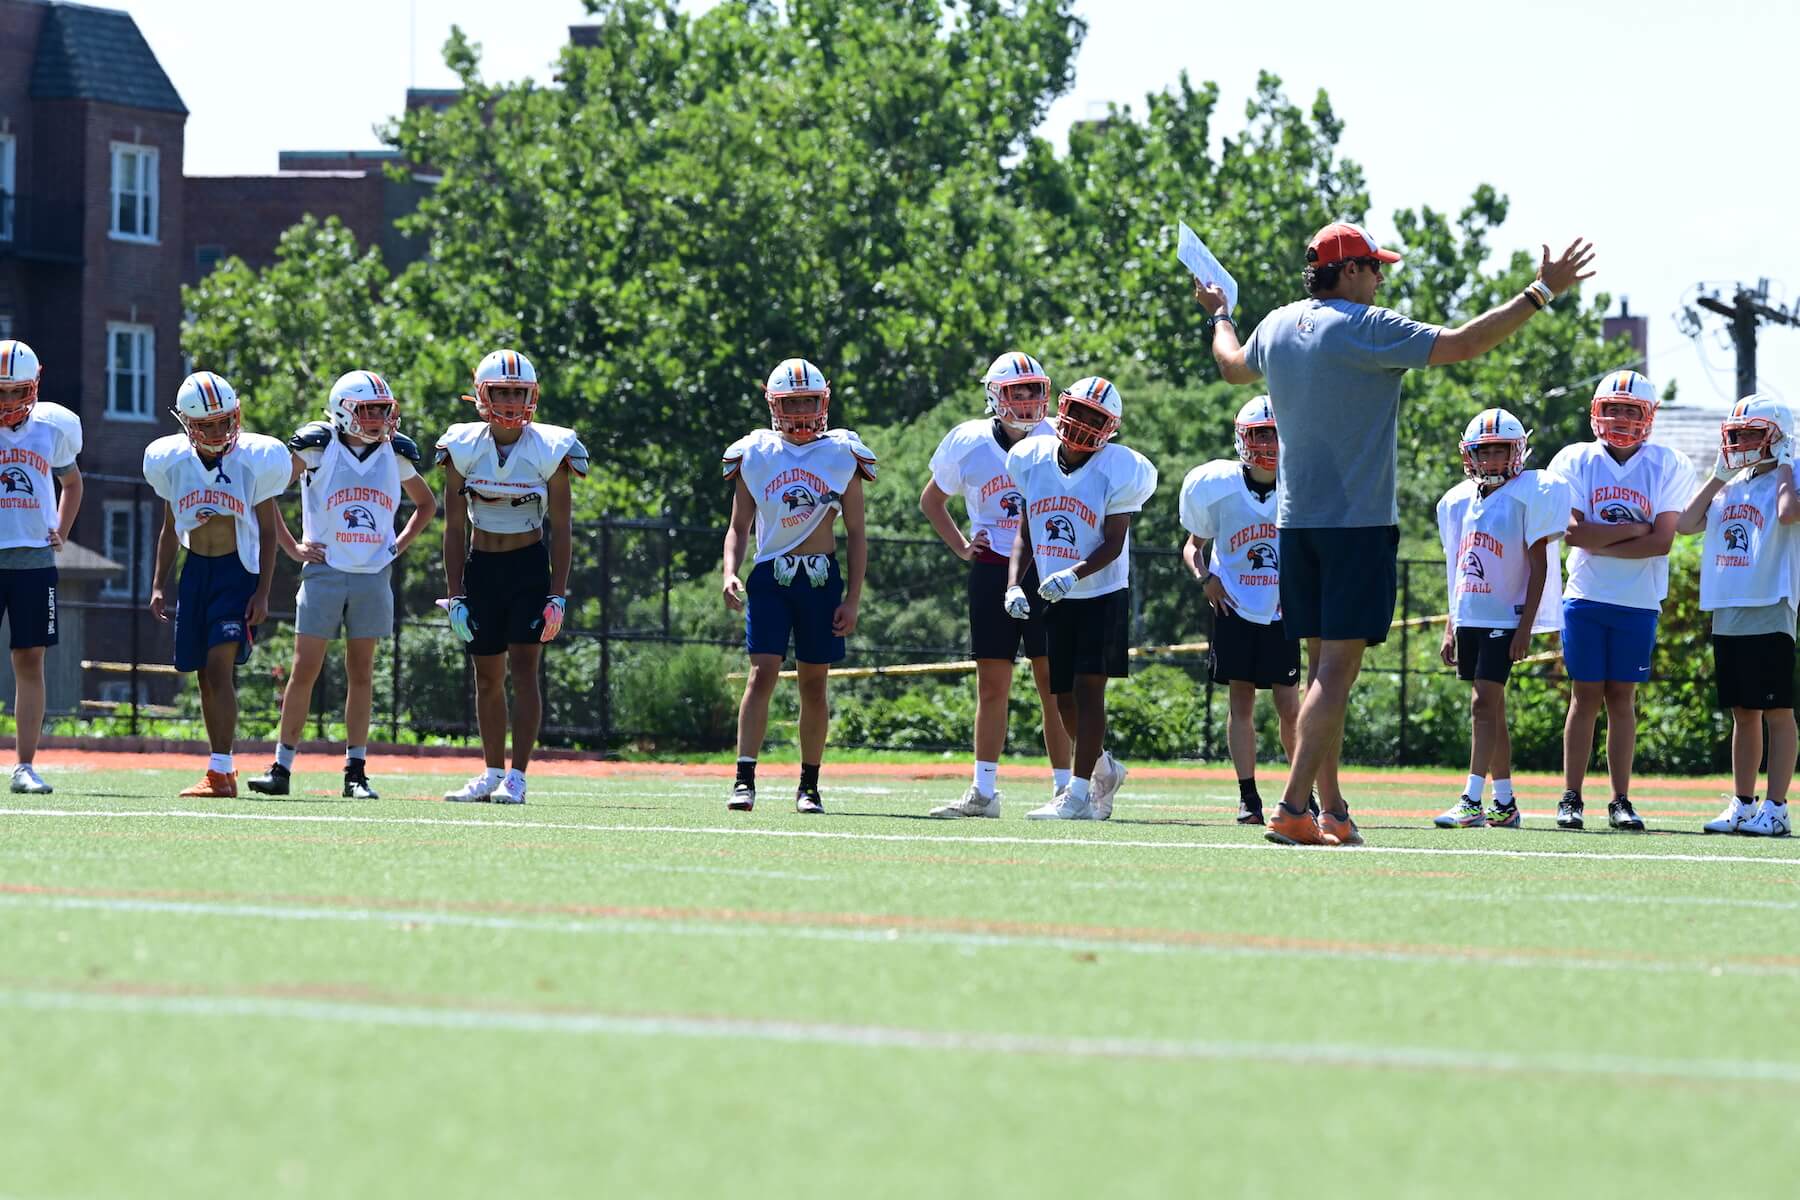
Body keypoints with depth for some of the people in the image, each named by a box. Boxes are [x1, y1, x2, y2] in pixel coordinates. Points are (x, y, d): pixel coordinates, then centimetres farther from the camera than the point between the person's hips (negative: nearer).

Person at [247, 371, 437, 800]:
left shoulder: (395, 453, 6)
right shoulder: (317, 447, -5)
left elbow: (426, 504, 23)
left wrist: (400, 544, 8)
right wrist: (291, 546, -3)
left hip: (373, 576, 3)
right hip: (325, 571, -3)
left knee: (361, 672, 5)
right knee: (305, 669, -3)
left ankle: (356, 771, 9)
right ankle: (282, 768, 1)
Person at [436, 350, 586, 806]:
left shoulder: (549, 450, -8)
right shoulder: (463, 448, -4)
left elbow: (561, 528, -4)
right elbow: (454, 527, 2)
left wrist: (557, 596, -9)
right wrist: (455, 596, -2)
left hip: (530, 567, -3)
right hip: (481, 567, 3)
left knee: (523, 667, -10)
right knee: (487, 677, 8)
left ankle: (516, 777, -11)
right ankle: (492, 774, 18)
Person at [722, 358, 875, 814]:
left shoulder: (842, 456, 4)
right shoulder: (754, 455, 4)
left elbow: (856, 533, 7)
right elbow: (738, 527, 9)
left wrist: (852, 599, 0)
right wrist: (730, 573, -9)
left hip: (821, 578, 1)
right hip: (770, 576, -1)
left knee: (814, 683, 5)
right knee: (762, 675, -12)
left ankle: (809, 786, 13)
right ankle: (744, 780, -15)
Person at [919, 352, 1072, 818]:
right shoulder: (968, 443, 3)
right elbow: (932, 500, 19)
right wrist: (961, 546, 7)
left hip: (1047, 571, -2)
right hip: (992, 571, 2)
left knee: (1053, 682, -3)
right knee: (992, 685, 4)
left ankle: (1064, 788, 2)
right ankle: (983, 792, 7)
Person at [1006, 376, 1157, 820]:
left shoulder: (1117, 471, -13)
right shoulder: (1032, 459, 2)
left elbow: (1113, 544, -14)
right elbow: (1025, 533, 9)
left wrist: (1072, 574, -29)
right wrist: (1014, 584, -4)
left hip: (1103, 595, -5)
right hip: (1055, 599, 5)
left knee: (1088, 688, -12)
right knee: (1064, 699, 8)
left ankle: (1080, 794, -12)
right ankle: (1105, 769, 33)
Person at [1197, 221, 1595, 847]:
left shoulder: (1277, 327, 9)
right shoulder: (1366, 329, -12)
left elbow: (1233, 365, 31)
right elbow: (1460, 345, -16)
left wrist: (1219, 313, 52)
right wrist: (1541, 292, -11)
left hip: (1296, 526, 7)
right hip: (1359, 525, -7)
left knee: (1321, 665, 12)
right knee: (1337, 670, -9)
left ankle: (1333, 811, 12)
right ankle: (1293, 811, -17)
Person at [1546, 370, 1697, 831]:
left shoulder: (1668, 466, 0)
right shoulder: (1575, 461, 1)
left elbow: (1662, 541, -10)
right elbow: (1574, 531, -11)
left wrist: (1598, 542, -12)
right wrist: (1633, 529, -10)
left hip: (1638, 602, 0)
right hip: (1585, 597, 0)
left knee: (1622, 697, 4)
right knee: (1585, 695, 1)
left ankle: (1621, 801, 8)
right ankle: (1571, 799, 4)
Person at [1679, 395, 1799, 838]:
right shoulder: (1730, 488, 16)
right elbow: (1686, 523, 9)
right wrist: (1719, 473, 9)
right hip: (1727, 615, 7)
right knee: (1743, 714, 13)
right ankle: (1742, 805, 18)